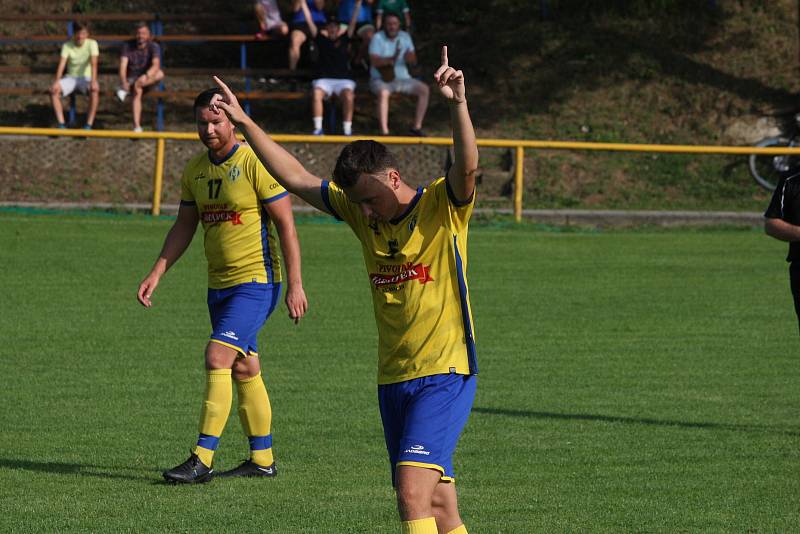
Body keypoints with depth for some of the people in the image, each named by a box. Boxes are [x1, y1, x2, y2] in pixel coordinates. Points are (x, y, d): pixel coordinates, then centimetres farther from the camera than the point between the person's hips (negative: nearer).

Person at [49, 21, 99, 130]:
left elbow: (93, 63, -22)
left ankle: (89, 124, -30)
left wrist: (93, 81, -38)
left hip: (85, 77, -2)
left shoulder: (91, 44, -9)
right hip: (70, 77, 2)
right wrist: (57, 81, -34)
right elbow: (62, 64, -17)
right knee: (54, 89, -27)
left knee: (95, 89, -36)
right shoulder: (67, 46, -5)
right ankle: (61, 124, -22)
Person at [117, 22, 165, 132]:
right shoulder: (128, 46, -7)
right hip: (131, 78, 0)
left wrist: (146, 76, -49)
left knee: (160, 74, -30)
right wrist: (124, 82, -37)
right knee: (138, 91, -32)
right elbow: (123, 66, -18)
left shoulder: (153, 47, -10)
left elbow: (156, 65, -28)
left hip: (148, 80, 0)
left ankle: (126, 90, -33)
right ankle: (137, 127, -38)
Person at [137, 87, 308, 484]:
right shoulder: (195, 169, 9)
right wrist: (156, 274, 9)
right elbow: (184, 227, 18)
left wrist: (295, 285, -15)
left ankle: (202, 459, -17)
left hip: (256, 280, -8)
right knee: (244, 370, 11)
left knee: (218, 358, -16)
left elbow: (286, 226, -12)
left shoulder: (255, 163, -13)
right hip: (219, 284, 8)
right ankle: (262, 459, 20)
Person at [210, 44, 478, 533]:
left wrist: (458, 103, -43)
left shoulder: (443, 208, -9)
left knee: (414, 493, -19)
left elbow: (467, 167, -28)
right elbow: (297, 179, 15)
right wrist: (244, 121, 11)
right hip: (393, 379, 7)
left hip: (444, 374, -7)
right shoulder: (362, 212, 10)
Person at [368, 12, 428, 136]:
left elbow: (413, 61, 3)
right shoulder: (378, 38, -10)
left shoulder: (405, 37, 6)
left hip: (402, 78, 5)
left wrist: (410, 58, -23)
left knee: (424, 89, -13)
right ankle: (384, 132, -40)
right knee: (383, 92, -38)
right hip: (380, 79, -5)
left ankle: (416, 127, -6)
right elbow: (374, 61, -23)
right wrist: (391, 59, -41)